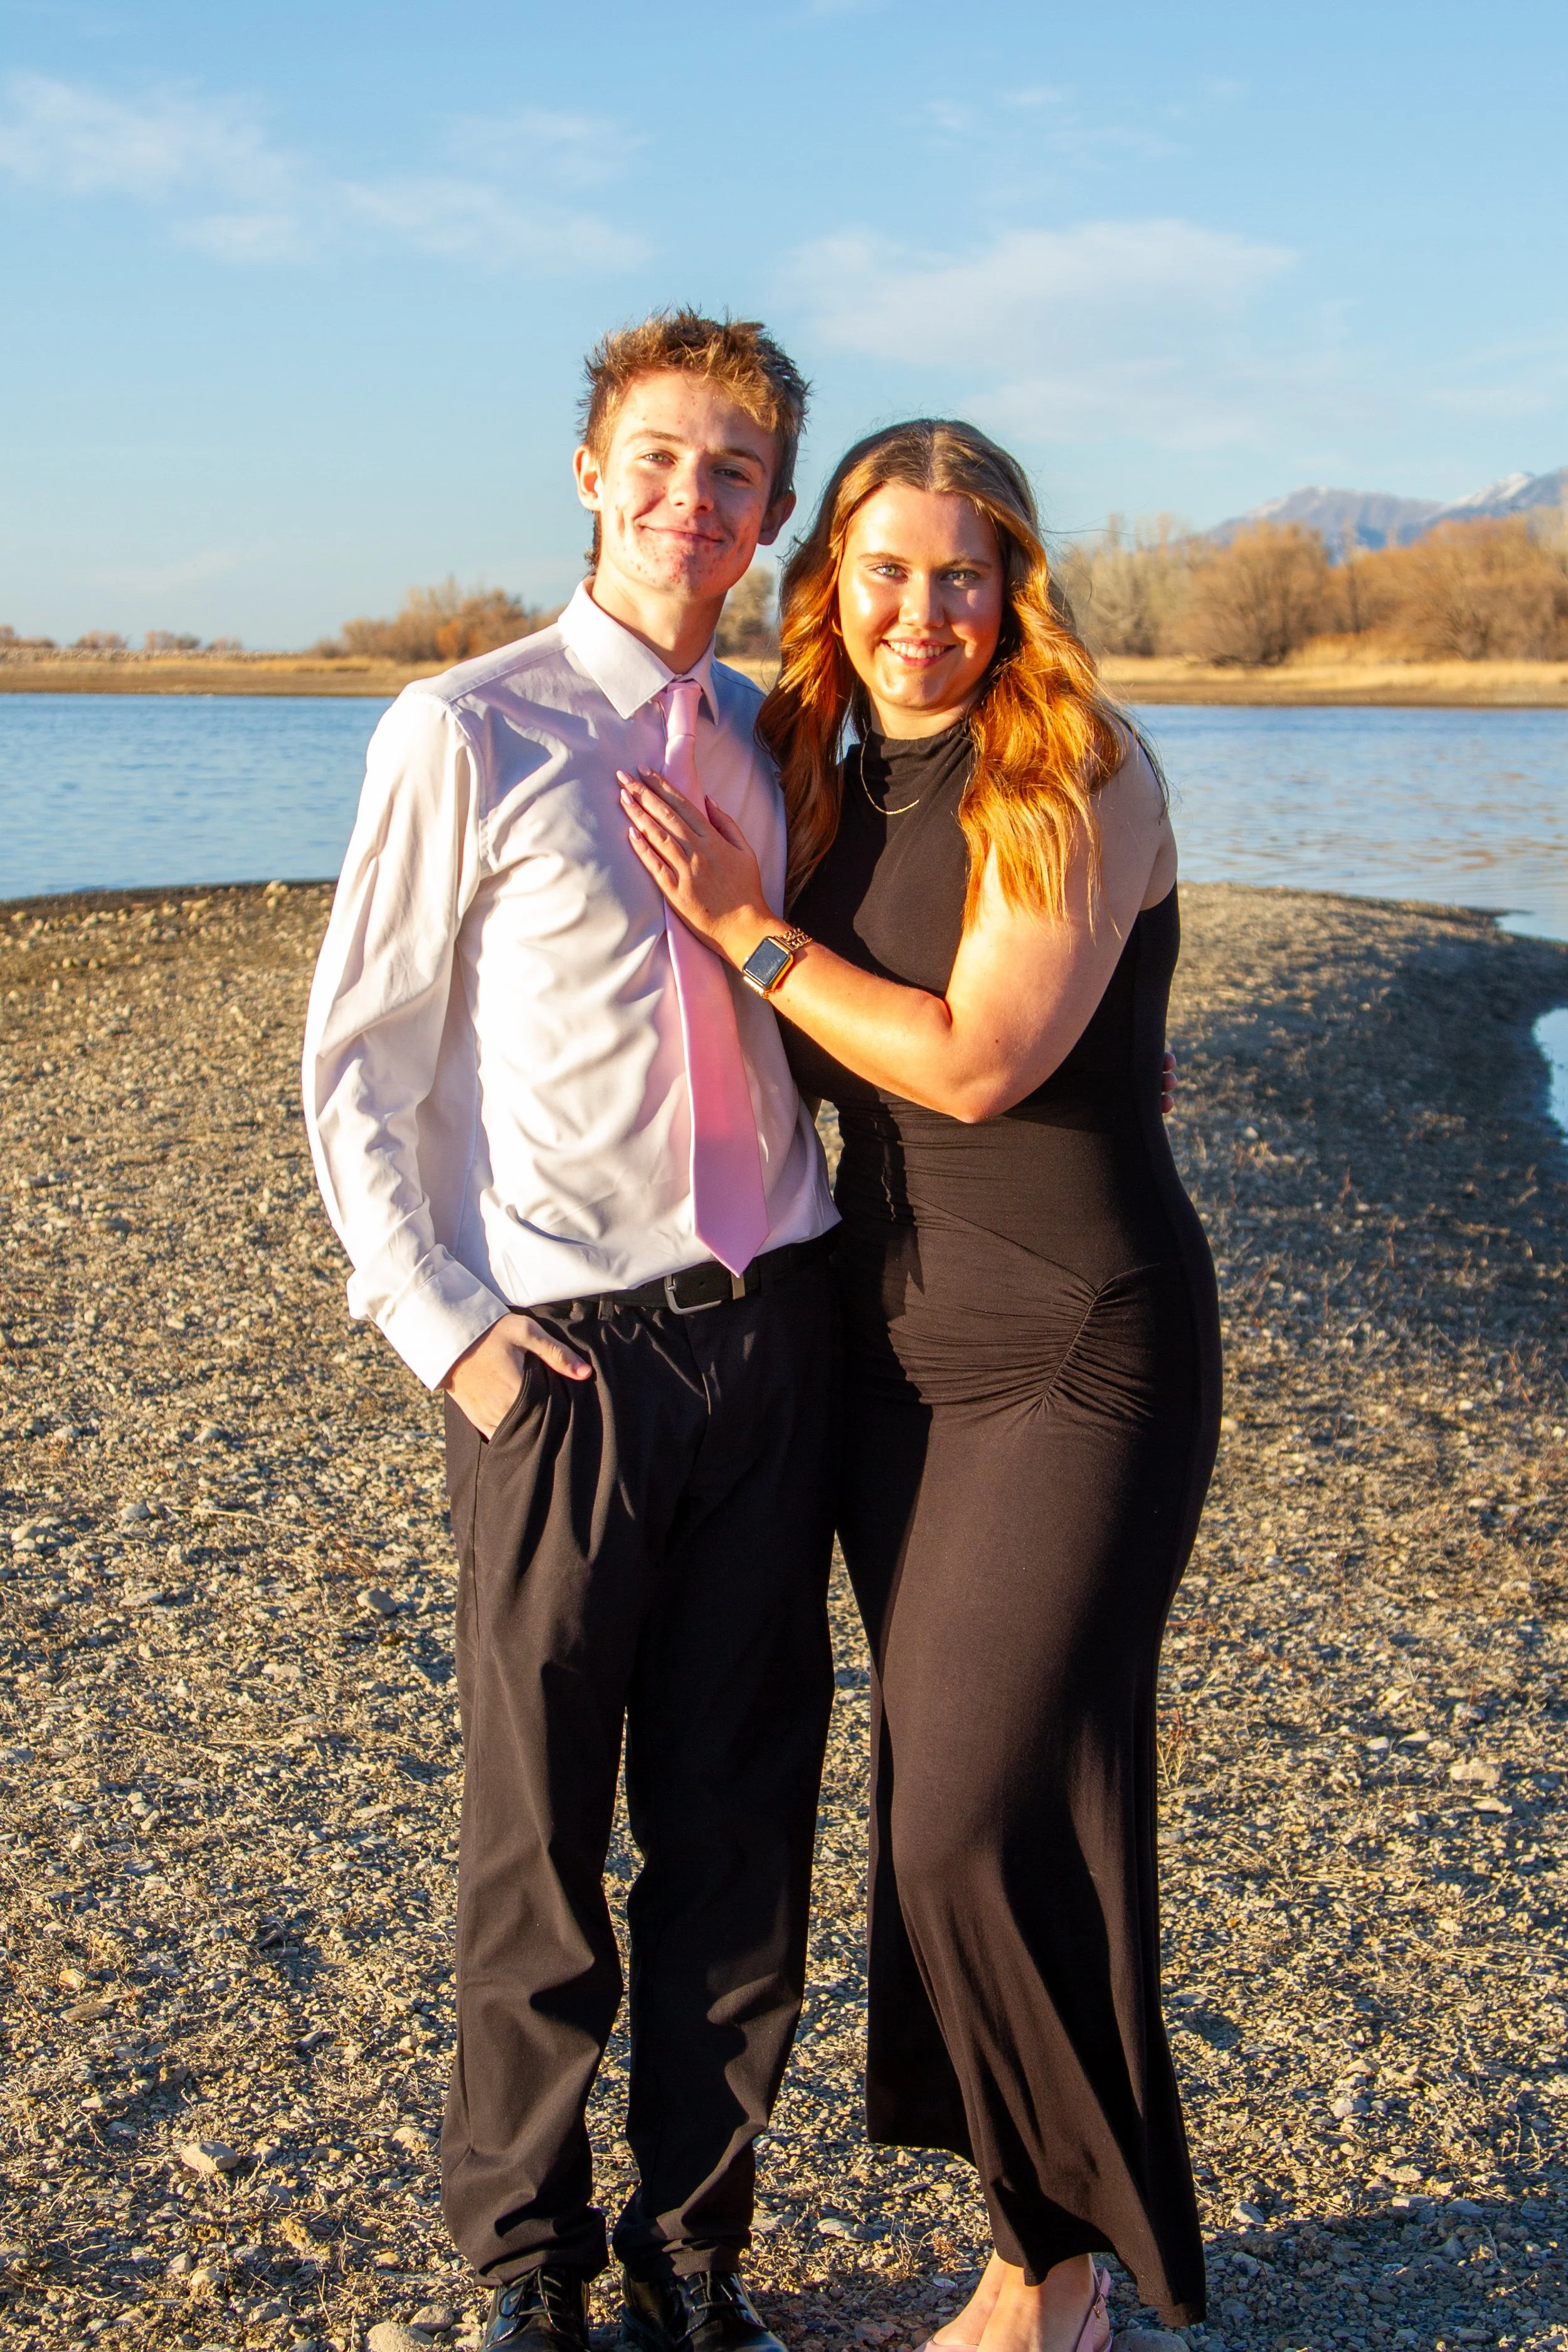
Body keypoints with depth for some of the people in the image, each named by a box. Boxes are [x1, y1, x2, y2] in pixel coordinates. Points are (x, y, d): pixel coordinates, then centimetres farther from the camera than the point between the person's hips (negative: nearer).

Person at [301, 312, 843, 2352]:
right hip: (567, 1348, -4)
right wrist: (444, 1328, -8)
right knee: (542, 1828, 6)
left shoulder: (771, 741, 11)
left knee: (742, 1818, 11)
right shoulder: (465, 733, -4)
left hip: (774, 1329, 5)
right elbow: (357, 1066, -2)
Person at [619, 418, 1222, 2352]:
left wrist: (744, 925, -12)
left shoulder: (1080, 781, -12)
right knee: (937, 1807, 11)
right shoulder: (837, 795, 9)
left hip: (1082, 1355, -7)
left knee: (985, 1820, -5)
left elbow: (979, 1058, -20)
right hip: (897, 1349, 7)